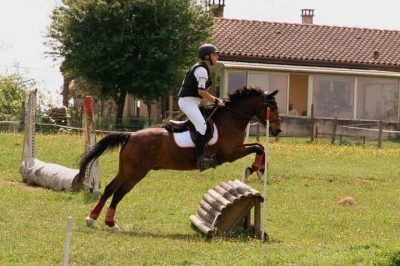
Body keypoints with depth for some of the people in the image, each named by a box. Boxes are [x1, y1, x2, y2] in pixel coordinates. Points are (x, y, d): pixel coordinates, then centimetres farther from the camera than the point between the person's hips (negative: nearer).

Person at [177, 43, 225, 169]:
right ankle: (200, 157, -33)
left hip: (192, 102, 11)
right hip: (188, 101, -11)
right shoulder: (202, 70, -14)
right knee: (202, 125, -23)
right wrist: (216, 101, -11)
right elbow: (201, 92, -20)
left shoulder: (202, 68, 18)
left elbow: (201, 91, 22)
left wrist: (215, 99, 14)